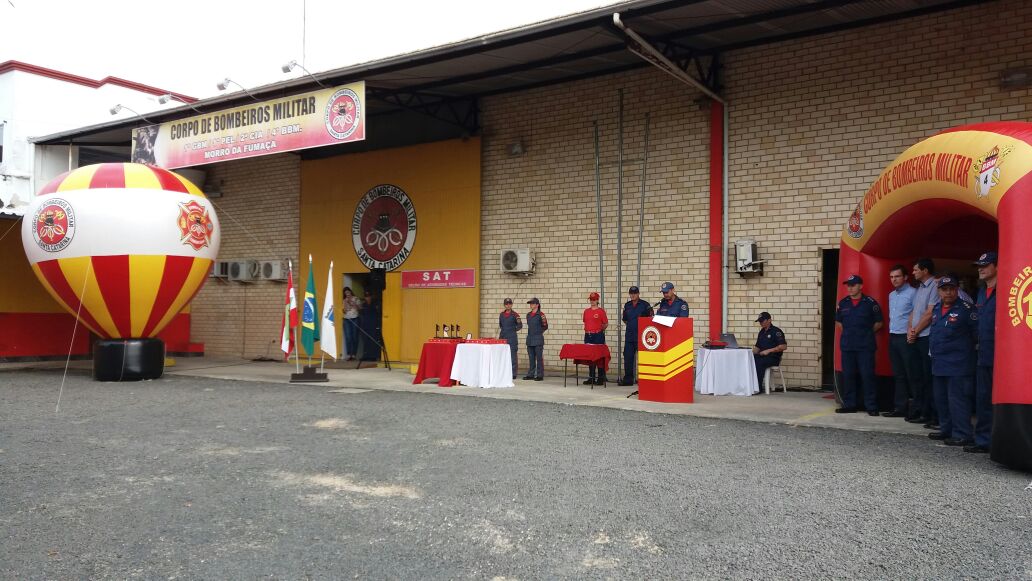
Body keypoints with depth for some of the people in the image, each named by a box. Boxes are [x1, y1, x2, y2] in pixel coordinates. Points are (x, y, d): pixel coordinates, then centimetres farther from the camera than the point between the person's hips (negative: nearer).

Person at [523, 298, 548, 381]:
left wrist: (544, 322, -19)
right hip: (530, 339, 6)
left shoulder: (541, 315, -7)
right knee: (531, 358, 11)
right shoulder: (528, 315, 12)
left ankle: (540, 375, 1)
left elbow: (545, 327, -3)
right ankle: (531, 374, 17)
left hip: (538, 339, -6)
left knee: (539, 358, -3)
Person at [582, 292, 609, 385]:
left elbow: (606, 324, 1)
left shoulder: (601, 311, -3)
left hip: (598, 336, -5)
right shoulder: (586, 311, 12)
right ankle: (591, 377, 16)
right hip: (588, 336, 5)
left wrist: (599, 330, -5)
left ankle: (601, 378, 3)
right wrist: (587, 330, 9)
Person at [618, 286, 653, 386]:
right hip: (629, 335, 5)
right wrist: (631, 325, 12)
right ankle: (628, 379, 13)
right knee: (628, 357, 6)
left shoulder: (645, 305, -3)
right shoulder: (627, 305, 12)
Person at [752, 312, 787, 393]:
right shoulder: (761, 332, 19)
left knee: (759, 363, -35)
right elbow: (757, 347, 23)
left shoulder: (776, 331, -5)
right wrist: (752, 352, 1)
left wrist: (769, 351, -20)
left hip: (773, 357, -7)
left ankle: (758, 388, -26)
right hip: (762, 356, 7)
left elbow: (783, 346, -15)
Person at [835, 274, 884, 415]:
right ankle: (849, 405, 15)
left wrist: (867, 333, 2)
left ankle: (871, 407, 1)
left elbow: (879, 322, 4)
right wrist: (848, 332, 10)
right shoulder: (843, 303, 9)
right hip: (847, 345, 4)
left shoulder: (870, 303, -2)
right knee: (848, 376, 7)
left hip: (865, 346, -4)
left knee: (867, 376, -5)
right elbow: (838, 321, 20)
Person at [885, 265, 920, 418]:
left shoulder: (912, 293, -9)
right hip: (893, 337, 8)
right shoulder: (891, 295, 17)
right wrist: (891, 331, 14)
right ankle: (900, 407, 16)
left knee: (912, 375, -4)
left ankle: (916, 408, 1)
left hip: (906, 338, -8)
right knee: (898, 375, 11)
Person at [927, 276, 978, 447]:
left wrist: (965, 347, -9)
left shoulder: (965, 308, -10)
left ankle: (962, 434, -2)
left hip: (958, 364, -8)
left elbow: (977, 332, -13)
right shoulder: (936, 308, 13)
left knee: (957, 399, -8)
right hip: (939, 363, 8)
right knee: (941, 399, 16)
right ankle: (946, 429, 28)